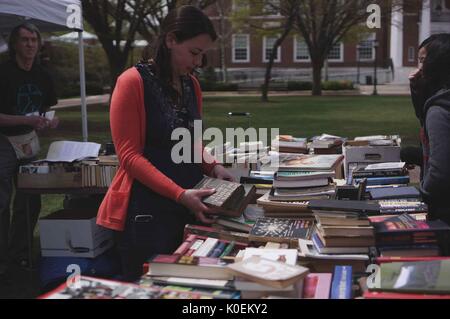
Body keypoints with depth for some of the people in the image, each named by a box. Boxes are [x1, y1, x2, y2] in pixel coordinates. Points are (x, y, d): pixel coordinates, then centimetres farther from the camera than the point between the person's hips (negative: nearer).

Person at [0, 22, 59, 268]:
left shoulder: (42, 76, 7)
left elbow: (50, 108, 17)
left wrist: (50, 121, -5)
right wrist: (28, 120, -23)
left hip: (29, 143, 6)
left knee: (30, 201, 9)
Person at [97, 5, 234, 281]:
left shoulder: (192, 85, 9)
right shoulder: (133, 82, -12)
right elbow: (130, 156, -15)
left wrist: (213, 167, -1)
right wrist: (179, 194, -23)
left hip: (188, 206, 7)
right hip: (147, 211, -6)